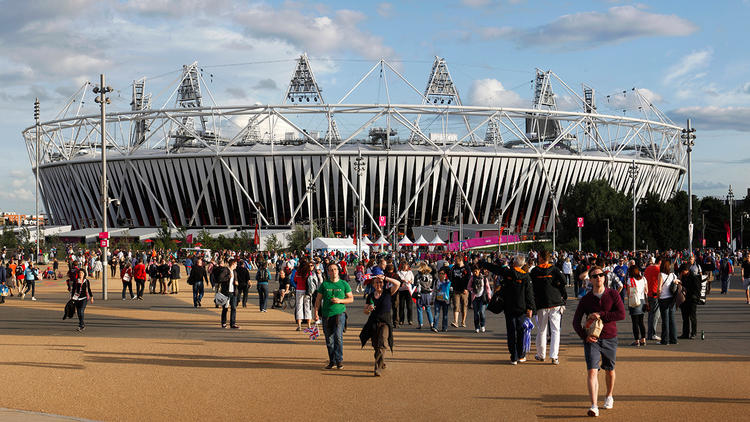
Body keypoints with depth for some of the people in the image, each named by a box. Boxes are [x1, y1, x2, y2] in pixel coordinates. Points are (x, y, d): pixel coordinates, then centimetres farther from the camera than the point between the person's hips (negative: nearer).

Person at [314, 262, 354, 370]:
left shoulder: (344, 284, 5)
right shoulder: (324, 284, 7)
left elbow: (351, 298, 9)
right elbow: (318, 299, 10)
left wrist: (340, 300, -8)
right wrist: (316, 312, 0)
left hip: (339, 313, -2)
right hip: (326, 315, 2)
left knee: (338, 337, -16)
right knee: (329, 340, 6)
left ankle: (339, 360, -11)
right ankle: (332, 361, 16)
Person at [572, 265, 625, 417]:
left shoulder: (613, 295, -3)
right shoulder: (585, 299, 0)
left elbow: (621, 314, -15)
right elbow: (576, 321, 1)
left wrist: (600, 315, -19)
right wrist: (584, 336, -14)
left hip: (610, 338, 1)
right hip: (592, 339, -1)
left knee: (609, 370, 16)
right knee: (592, 371, -14)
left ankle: (609, 396, 42)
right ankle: (594, 406, -20)